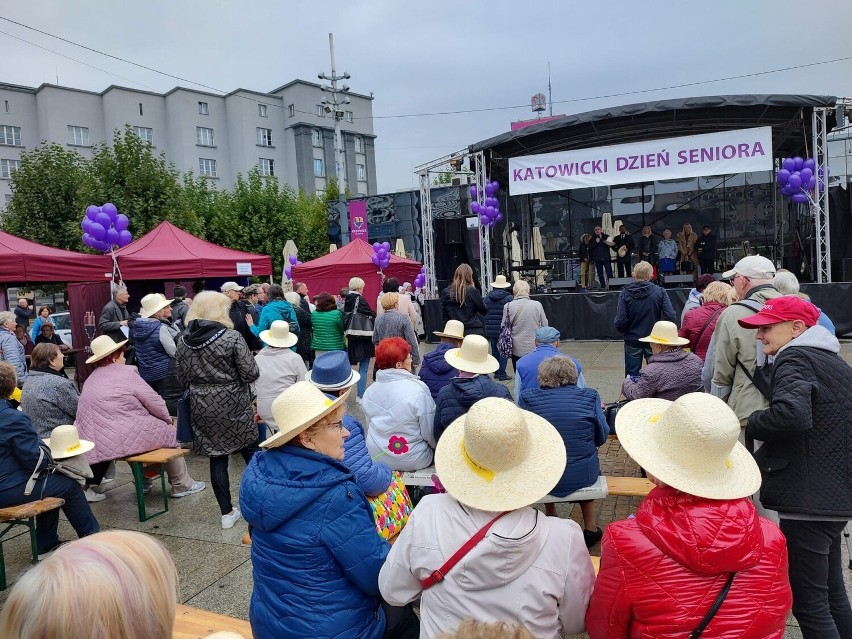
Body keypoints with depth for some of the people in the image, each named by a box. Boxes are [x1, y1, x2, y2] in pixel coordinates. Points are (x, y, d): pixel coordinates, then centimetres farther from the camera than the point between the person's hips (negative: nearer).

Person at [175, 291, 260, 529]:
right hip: (233, 406, -4)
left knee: (217, 458, 11)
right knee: (251, 452, 14)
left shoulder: (183, 341, 0)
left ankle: (227, 513, 18)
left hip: (202, 409, 4)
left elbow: (182, 379, 7)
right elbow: (251, 374, -14)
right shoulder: (232, 338, -15)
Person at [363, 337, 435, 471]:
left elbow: (369, 426, 9)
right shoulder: (418, 389, -20)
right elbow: (430, 432, -15)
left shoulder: (369, 391, -4)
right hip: (413, 462, -5)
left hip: (376, 460, 6)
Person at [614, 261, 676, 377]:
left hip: (632, 340, 0)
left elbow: (620, 321, -14)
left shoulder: (625, 293, -9)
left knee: (632, 376, 10)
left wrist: (623, 330, 7)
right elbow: (670, 316, -14)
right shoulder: (659, 292, -8)